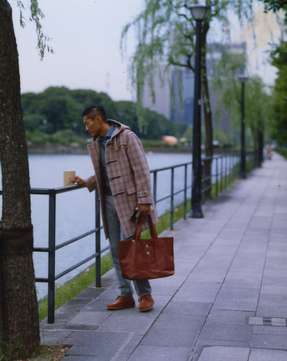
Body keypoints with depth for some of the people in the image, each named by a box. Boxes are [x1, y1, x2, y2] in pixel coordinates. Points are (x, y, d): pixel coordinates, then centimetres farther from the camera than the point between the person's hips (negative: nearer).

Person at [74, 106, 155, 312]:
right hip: (108, 201, 7)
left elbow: (141, 170, -12)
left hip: (128, 200, -7)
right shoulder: (96, 144, 15)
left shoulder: (126, 137, -8)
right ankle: (126, 295, 14)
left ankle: (145, 294, 3)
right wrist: (87, 183, 9)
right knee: (116, 250, 7)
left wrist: (144, 200, -17)